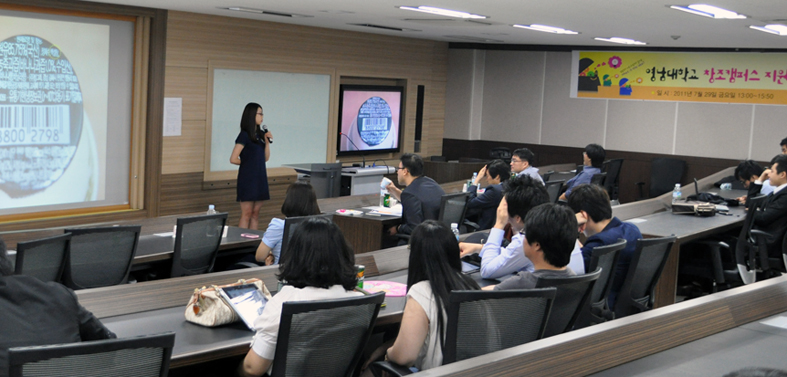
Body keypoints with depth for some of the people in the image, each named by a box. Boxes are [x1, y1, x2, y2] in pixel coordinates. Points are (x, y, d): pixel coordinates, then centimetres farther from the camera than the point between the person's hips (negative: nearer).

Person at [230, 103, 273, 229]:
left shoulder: (260, 135, 11)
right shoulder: (244, 135, -10)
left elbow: (266, 158, 12)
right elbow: (233, 159, -13)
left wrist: (267, 142, 0)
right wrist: (248, 162, 2)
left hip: (260, 177, 7)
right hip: (248, 178, -7)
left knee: (255, 214, 8)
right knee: (246, 214, -5)